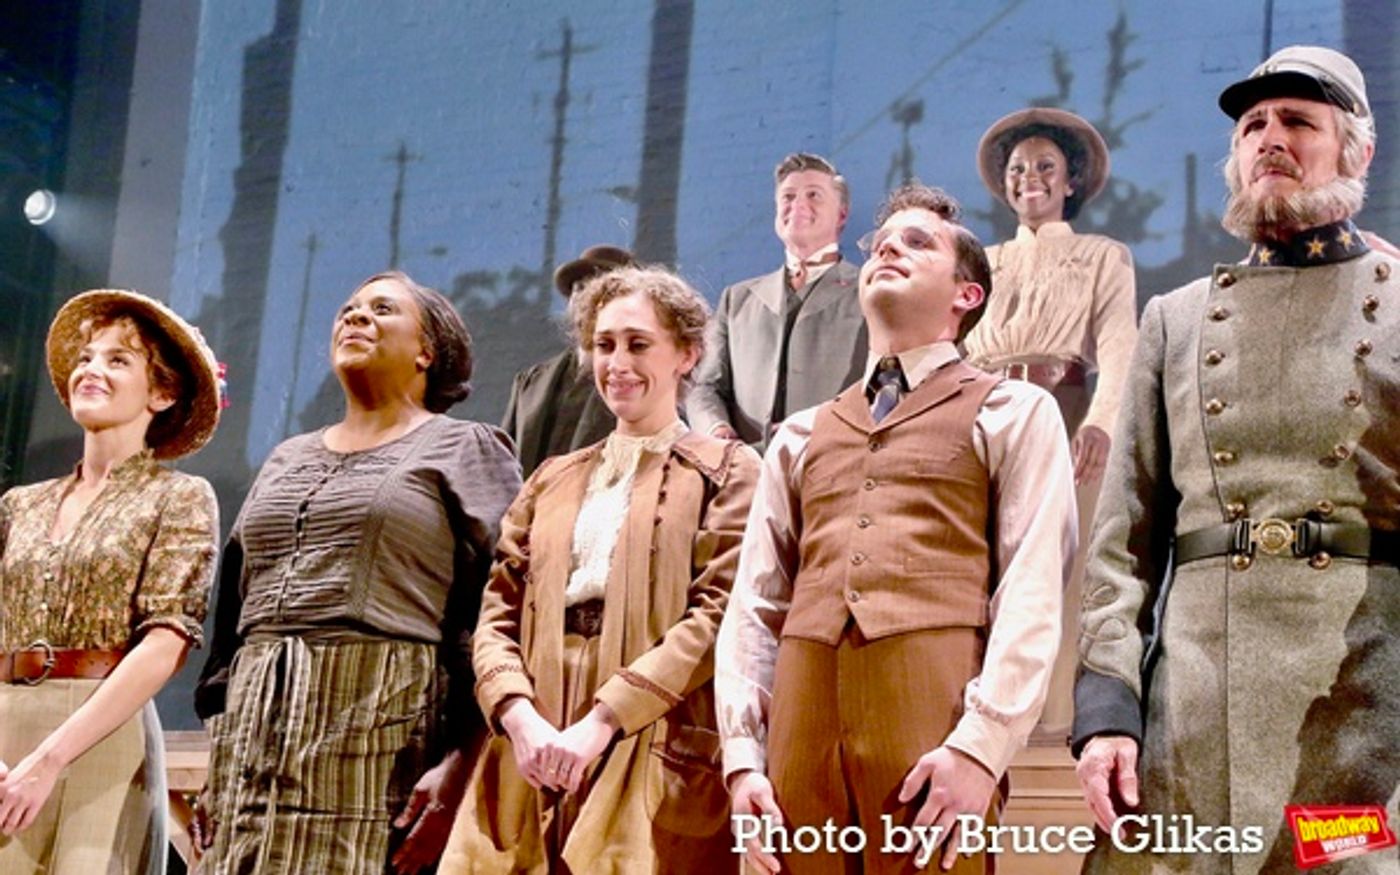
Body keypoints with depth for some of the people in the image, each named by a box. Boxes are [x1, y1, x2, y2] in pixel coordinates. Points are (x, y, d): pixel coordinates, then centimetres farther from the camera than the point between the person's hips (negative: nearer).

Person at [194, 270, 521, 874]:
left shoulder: (462, 449, 5)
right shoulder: (286, 460, 24)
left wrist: (460, 765, -17)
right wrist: (217, 766, 13)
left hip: (382, 724, -5)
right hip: (253, 731, 6)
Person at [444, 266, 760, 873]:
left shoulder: (725, 471, 7)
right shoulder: (552, 481, 21)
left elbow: (717, 615, -6)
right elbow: (498, 614, 12)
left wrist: (602, 720, -14)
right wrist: (520, 718, -8)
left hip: (655, 762, -4)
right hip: (534, 760, 4)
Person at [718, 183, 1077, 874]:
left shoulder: (1013, 412, 11)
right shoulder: (800, 436, 24)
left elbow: (1032, 593, -2)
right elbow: (754, 605, 16)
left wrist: (982, 742, -14)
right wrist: (742, 755, 3)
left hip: (933, 713, -4)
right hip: (801, 713, 4)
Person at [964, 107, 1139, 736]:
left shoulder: (1104, 257, 13)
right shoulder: (984, 263, 24)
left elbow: (1118, 348, -4)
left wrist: (1099, 422, -23)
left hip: (1063, 417, -3)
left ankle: (1050, 728, -6)